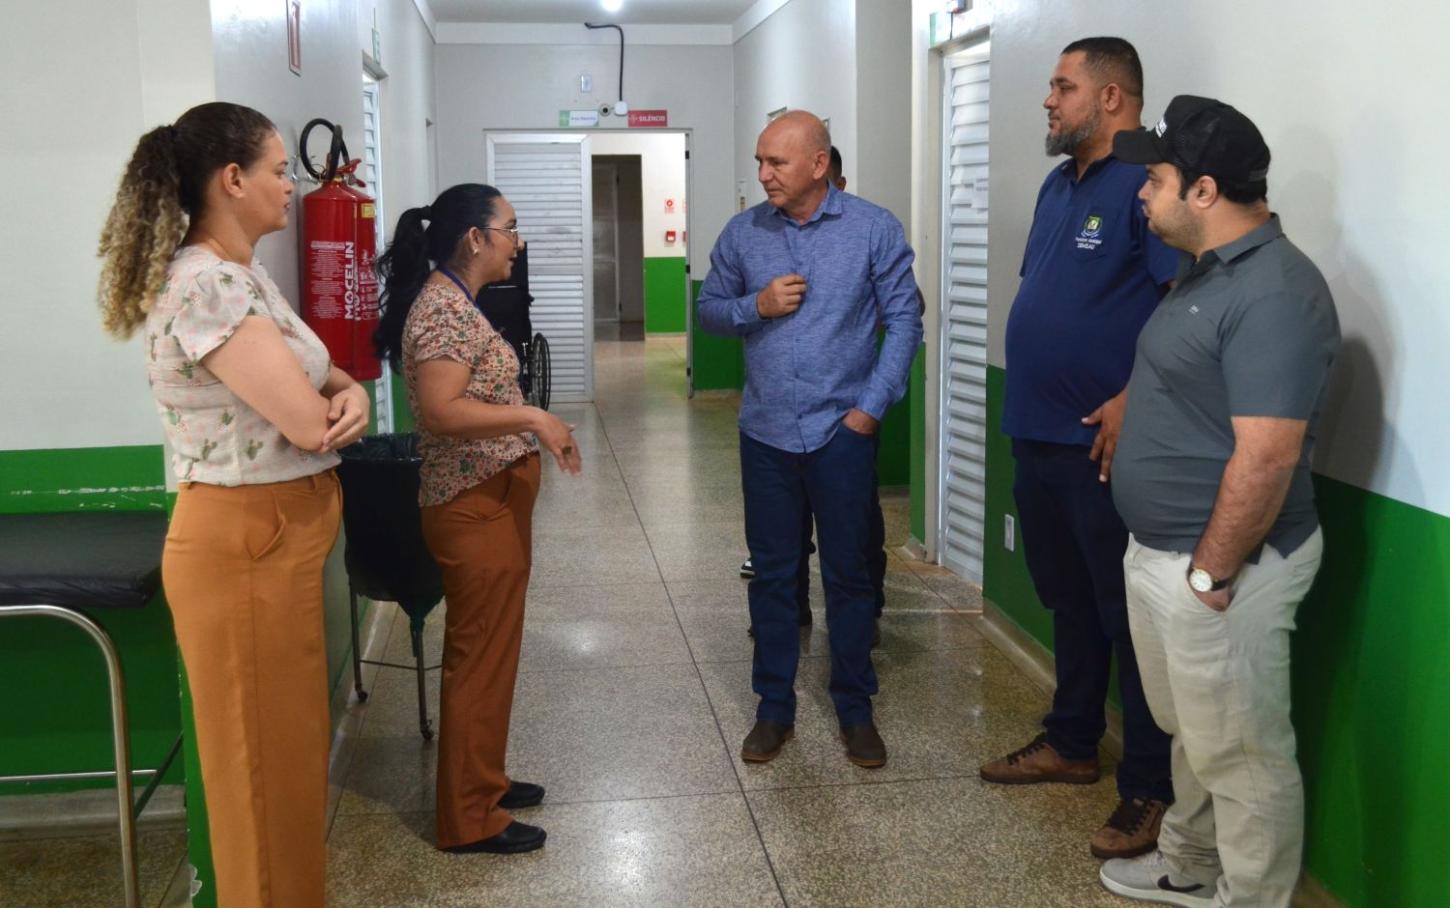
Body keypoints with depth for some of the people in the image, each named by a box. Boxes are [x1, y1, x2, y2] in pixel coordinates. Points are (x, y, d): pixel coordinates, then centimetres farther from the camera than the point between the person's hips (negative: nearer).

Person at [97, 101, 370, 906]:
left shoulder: (243, 274, 10)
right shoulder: (204, 287, -22)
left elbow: (317, 380, 15)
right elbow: (307, 422, -24)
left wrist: (351, 392, -9)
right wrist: (336, 406, 0)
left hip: (281, 537, 10)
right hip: (245, 545, -10)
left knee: (292, 744, 21)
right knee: (266, 758, 5)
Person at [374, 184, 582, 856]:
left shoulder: (454, 301, 13)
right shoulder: (443, 308, -19)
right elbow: (439, 410, -29)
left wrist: (535, 430, 15)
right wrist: (534, 417, -28)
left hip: (492, 502, 10)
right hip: (475, 508, -10)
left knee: (488, 650, 19)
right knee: (480, 657, -1)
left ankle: (482, 781, 33)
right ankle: (469, 818, 11)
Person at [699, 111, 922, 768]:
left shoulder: (873, 228, -5)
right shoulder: (742, 233, 2)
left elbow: (903, 320, -3)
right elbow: (709, 309, 10)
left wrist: (871, 405, -10)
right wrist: (756, 305, -11)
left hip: (842, 430, -2)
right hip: (766, 432, 2)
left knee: (849, 574, 8)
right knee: (772, 573, 10)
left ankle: (856, 709, 22)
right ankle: (774, 707, 23)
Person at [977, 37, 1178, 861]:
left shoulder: (1151, 179, -15)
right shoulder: (1059, 184, 15)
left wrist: (1136, 401, -25)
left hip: (1106, 442, -9)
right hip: (1039, 432, 9)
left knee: (1130, 617, 0)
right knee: (1069, 600, 20)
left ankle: (1153, 788, 12)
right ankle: (1072, 741, 35)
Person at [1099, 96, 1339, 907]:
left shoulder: (1273, 293, -24)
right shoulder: (1210, 269, 9)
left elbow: (1267, 456, -28)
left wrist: (1209, 572, -22)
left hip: (1220, 569, -10)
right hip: (1161, 555, 10)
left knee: (1243, 757, 7)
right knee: (1193, 735, 26)